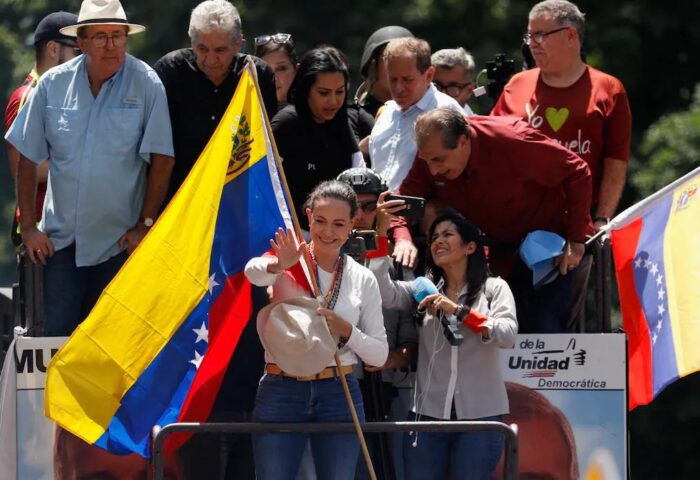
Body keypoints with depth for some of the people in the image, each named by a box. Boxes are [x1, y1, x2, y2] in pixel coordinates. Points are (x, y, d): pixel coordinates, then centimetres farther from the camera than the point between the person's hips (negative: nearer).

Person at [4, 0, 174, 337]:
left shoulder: (145, 84, -7)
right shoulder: (53, 84, 1)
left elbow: (161, 160, -6)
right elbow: (28, 157, 7)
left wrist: (145, 225, -8)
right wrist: (28, 225, 4)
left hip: (119, 243, -2)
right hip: (62, 240, 2)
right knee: (57, 334, -2)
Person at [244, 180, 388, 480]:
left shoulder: (363, 280, 7)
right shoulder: (289, 260, 0)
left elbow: (379, 354, 7)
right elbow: (253, 272, -25)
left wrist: (346, 331, -12)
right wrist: (278, 265, -48)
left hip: (338, 397, 2)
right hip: (281, 393, -2)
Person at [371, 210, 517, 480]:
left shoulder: (494, 288, 5)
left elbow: (507, 335, -11)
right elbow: (384, 293, -6)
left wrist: (459, 311, -19)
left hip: (480, 416, -3)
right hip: (428, 413, 3)